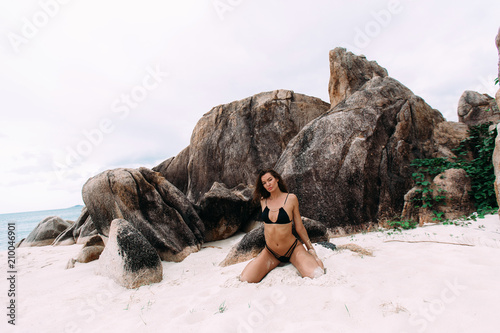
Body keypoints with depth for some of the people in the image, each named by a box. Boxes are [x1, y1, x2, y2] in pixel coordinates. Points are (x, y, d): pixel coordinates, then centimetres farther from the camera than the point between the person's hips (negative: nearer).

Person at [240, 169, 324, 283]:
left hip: (293, 250, -3)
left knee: (316, 275, -26)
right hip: (270, 252, 3)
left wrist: (311, 248, 3)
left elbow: (299, 227, 0)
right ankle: (274, 263, 13)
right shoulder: (263, 201, 1)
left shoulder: (291, 198, -8)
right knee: (245, 279, -14)